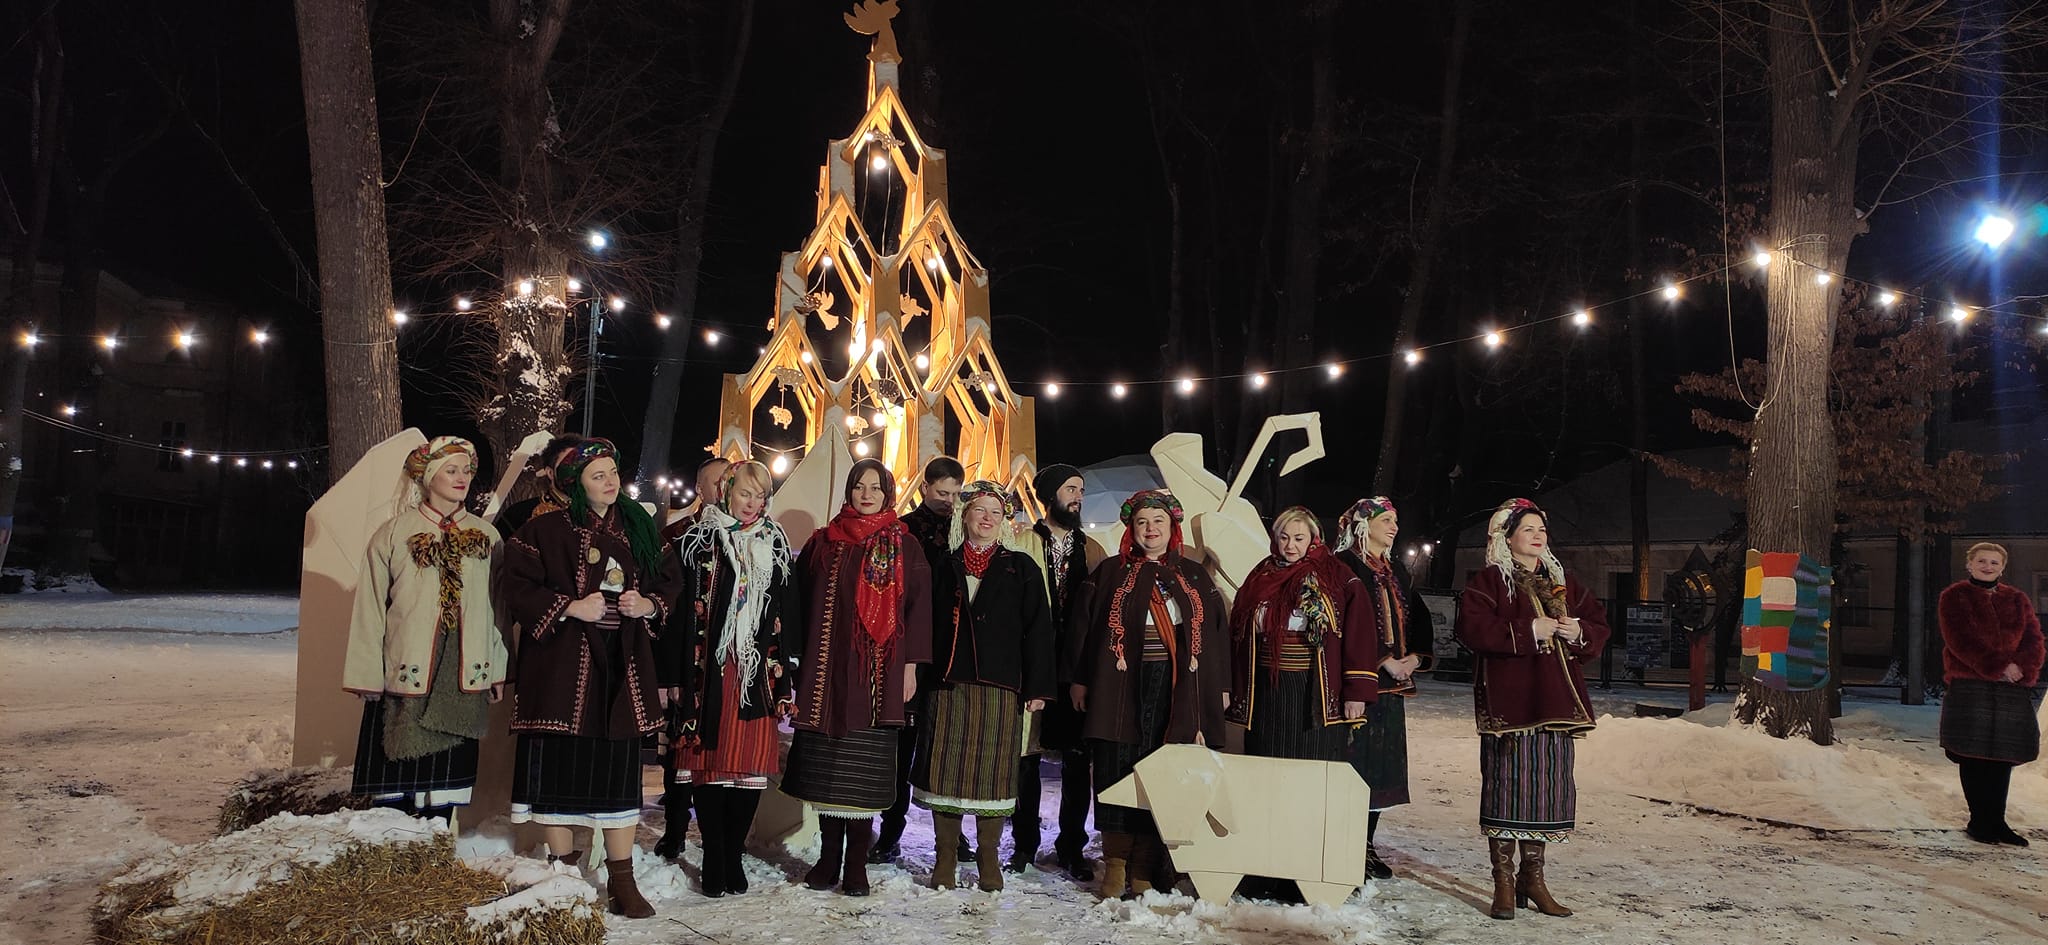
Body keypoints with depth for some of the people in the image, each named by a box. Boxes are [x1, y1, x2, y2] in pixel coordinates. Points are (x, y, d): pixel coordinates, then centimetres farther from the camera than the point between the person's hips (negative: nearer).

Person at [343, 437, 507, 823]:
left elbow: (498, 607, 10)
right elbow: (369, 610, 1)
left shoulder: (486, 536, 9)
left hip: (463, 677, 2)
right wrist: (367, 676, -2)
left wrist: (499, 670, 6)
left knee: (445, 776, 5)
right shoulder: (393, 535, 1)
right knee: (395, 783, -2)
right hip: (405, 675, -2)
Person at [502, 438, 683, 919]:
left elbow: (670, 580, 15)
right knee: (559, 768, 1)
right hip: (561, 667, -3)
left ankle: (622, 883, 12)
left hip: (622, 668, 3)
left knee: (620, 770, 4)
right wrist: (570, 608, -16)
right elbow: (518, 589, -7)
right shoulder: (544, 531, -3)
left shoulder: (640, 529, 10)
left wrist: (649, 605, -4)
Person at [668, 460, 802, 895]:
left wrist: (785, 677, 5)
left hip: (758, 675, 2)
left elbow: (789, 615, 11)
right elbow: (679, 608, -1)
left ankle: (733, 856, 14)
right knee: (710, 762, 0)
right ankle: (713, 861, 9)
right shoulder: (697, 541, 4)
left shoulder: (776, 546, 12)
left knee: (752, 767, 2)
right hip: (708, 672, -2)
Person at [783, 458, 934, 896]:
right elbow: (802, 602, 10)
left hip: (879, 675, -1)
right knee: (826, 766, 3)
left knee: (864, 771, -1)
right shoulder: (823, 543, 10)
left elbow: (918, 605, 3)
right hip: (828, 672, 2)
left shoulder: (905, 547, 7)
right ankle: (828, 858, 13)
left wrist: (911, 665, -4)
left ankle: (856, 862, 5)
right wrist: (801, 660, 4)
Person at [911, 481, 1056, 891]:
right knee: (944, 768, 1)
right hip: (947, 685, 1)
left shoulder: (1021, 568, 9)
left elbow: (1037, 629, 4)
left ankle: (988, 860, 13)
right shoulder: (944, 568, 14)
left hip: (1000, 688, -1)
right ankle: (945, 859, 12)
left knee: (993, 770, 1)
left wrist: (1037, 687, -4)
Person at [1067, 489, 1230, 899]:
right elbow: (1085, 626, 6)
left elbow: (1215, 631, 12)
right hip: (1122, 687, -1)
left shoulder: (1193, 576, 12)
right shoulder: (1111, 572, 8)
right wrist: (1079, 679, 1)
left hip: (1176, 691, 1)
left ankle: (1145, 867, 7)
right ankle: (1115, 865, 8)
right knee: (1116, 771, -1)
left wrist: (1220, 686, 8)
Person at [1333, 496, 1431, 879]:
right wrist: (1384, 661, -16)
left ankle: (1366, 844, 16)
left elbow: (1417, 617, 16)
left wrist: (1415, 657, -1)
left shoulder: (1395, 570, 18)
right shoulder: (1344, 566, -7)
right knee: (1355, 760, -8)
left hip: (1393, 680, 8)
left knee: (1382, 763, 8)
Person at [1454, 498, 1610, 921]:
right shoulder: (1489, 580, 0)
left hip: (1554, 702, 6)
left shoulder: (1562, 583, 18)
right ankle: (1504, 883, 3)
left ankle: (1533, 878, 19)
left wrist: (1579, 632, -4)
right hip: (1507, 701, -6)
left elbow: (1600, 627, 18)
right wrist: (1528, 631, -16)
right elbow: (1472, 628, -14)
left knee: (1548, 787, 7)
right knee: (1507, 785, -5)